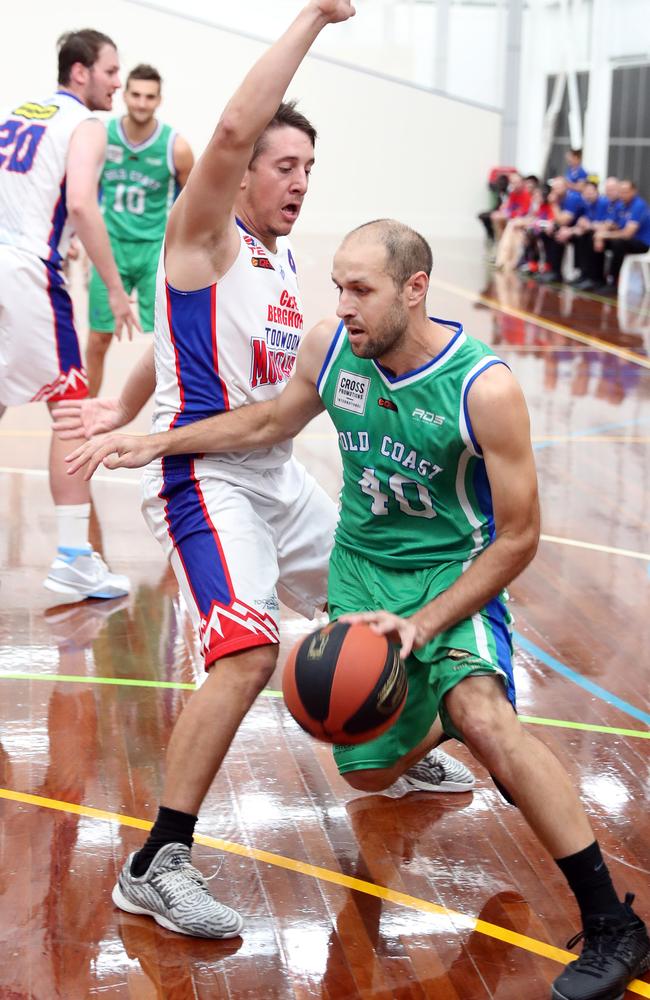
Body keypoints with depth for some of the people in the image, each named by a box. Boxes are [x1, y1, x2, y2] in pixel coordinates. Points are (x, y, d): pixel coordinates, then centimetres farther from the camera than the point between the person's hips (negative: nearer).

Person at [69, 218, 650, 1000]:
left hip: (455, 569, -5)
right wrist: (155, 443, 6)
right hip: (363, 568, 6)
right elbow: (272, 421, 11)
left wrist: (423, 625, -26)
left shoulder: (483, 387, -24)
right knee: (368, 772, 10)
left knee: (482, 716, -33)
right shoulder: (331, 347, -11)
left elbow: (518, 536, -19)